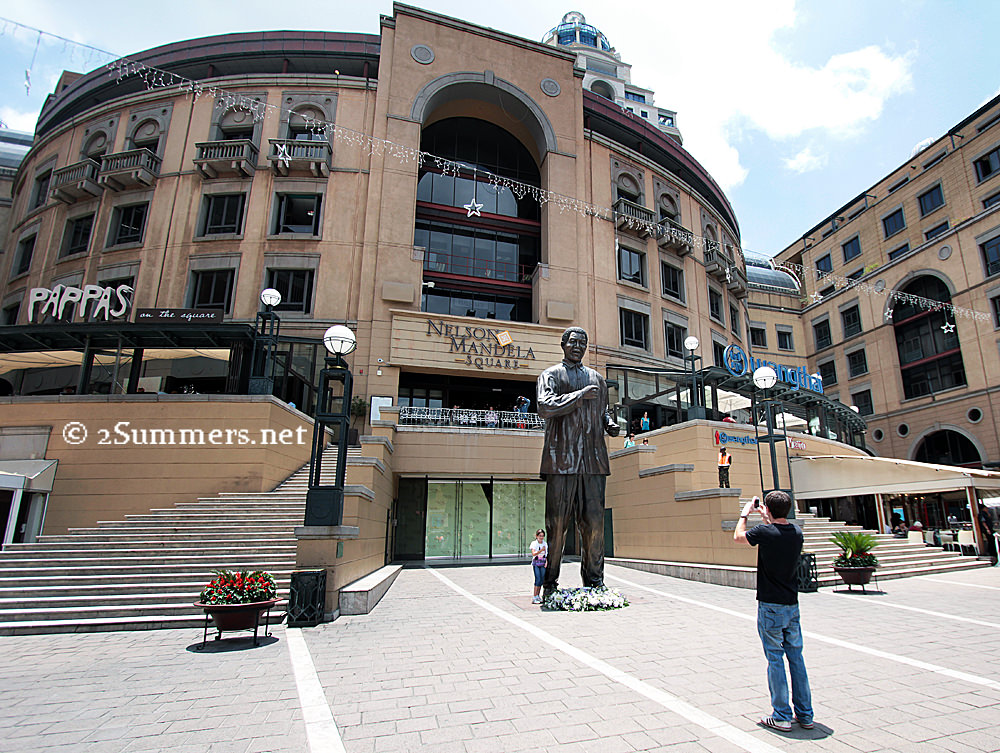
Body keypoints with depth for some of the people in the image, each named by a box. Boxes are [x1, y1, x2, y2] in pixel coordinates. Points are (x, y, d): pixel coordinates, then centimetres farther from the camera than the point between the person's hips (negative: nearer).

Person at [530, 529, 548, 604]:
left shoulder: (545, 544, 10)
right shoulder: (534, 543, -4)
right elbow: (533, 553, -17)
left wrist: (546, 562, 3)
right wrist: (541, 550, -29)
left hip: (542, 564, 5)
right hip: (536, 563, -5)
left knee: (541, 580, 4)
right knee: (538, 579, -13)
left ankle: (538, 596, 16)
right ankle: (534, 598, -11)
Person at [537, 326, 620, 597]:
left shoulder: (597, 379, 22)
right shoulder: (551, 375, 7)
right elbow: (545, 406, -11)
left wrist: (610, 425, 10)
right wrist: (580, 395, -12)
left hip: (593, 460, 4)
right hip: (561, 459, -4)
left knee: (594, 521, 3)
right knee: (557, 523, 0)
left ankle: (594, 581, 14)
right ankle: (550, 583, 11)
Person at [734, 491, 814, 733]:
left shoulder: (764, 532, -17)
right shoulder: (797, 532, -1)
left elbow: (738, 536, 2)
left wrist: (745, 513, 14)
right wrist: (767, 519, 28)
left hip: (770, 606, -5)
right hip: (792, 605, 6)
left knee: (775, 659, 3)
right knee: (796, 657, 14)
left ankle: (781, 717, 10)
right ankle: (805, 715, 21)